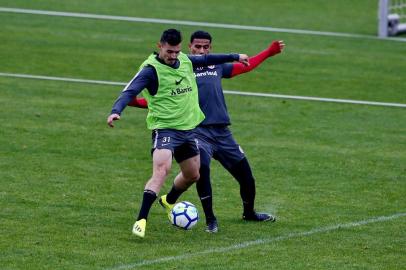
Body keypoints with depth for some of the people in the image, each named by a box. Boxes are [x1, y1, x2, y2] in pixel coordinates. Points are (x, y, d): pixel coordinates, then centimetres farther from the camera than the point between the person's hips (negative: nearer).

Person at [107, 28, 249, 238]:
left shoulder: (185, 61, 5)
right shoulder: (151, 69, -16)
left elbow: (206, 59, 25)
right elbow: (130, 91, -27)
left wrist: (235, 57, 37)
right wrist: (116, 111, -45)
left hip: (188, 128, 8)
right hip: (164, 128, -7)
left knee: (192, 175, 20)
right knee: (161, 170, -29)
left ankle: (169, 201, 50)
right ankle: (141, 220, -32)